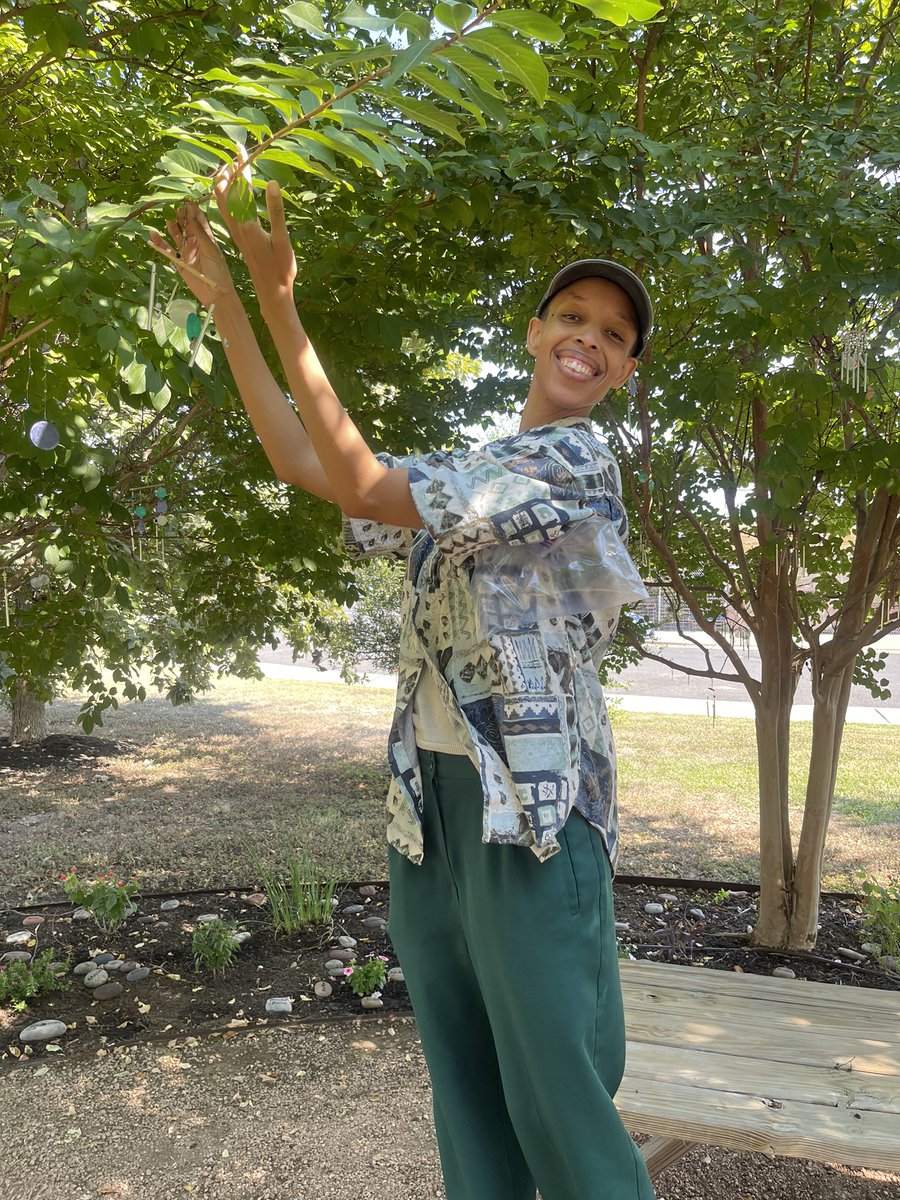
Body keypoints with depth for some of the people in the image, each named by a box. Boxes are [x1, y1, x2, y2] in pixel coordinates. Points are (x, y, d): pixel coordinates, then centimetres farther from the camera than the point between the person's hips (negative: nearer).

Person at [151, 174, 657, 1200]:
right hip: (431, 799, 7)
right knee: (464, 1087, 18)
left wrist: (279, 303, -11)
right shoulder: (469, 471, 17)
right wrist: (224, 301, 13)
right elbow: (302, 463, 15)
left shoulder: (578, 459, -8)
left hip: (531, 803, -7)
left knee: (560, 1099, 3)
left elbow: (361, 486, -14)